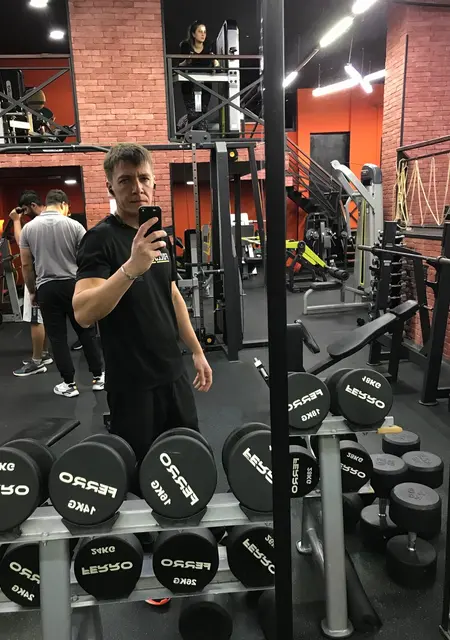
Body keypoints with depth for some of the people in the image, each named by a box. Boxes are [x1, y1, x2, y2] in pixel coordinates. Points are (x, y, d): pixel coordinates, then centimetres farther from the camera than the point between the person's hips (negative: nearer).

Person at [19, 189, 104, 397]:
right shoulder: (74, 225, -5)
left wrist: (32, 291, 15)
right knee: (86, 332, 11)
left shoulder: (28, 228, 2)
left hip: (46, 288, 1)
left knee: (57, 337, 7)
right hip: (74, 285, -1)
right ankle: (98, 377, 18)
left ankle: (69, 384, 11)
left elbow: (26, 265, 4)